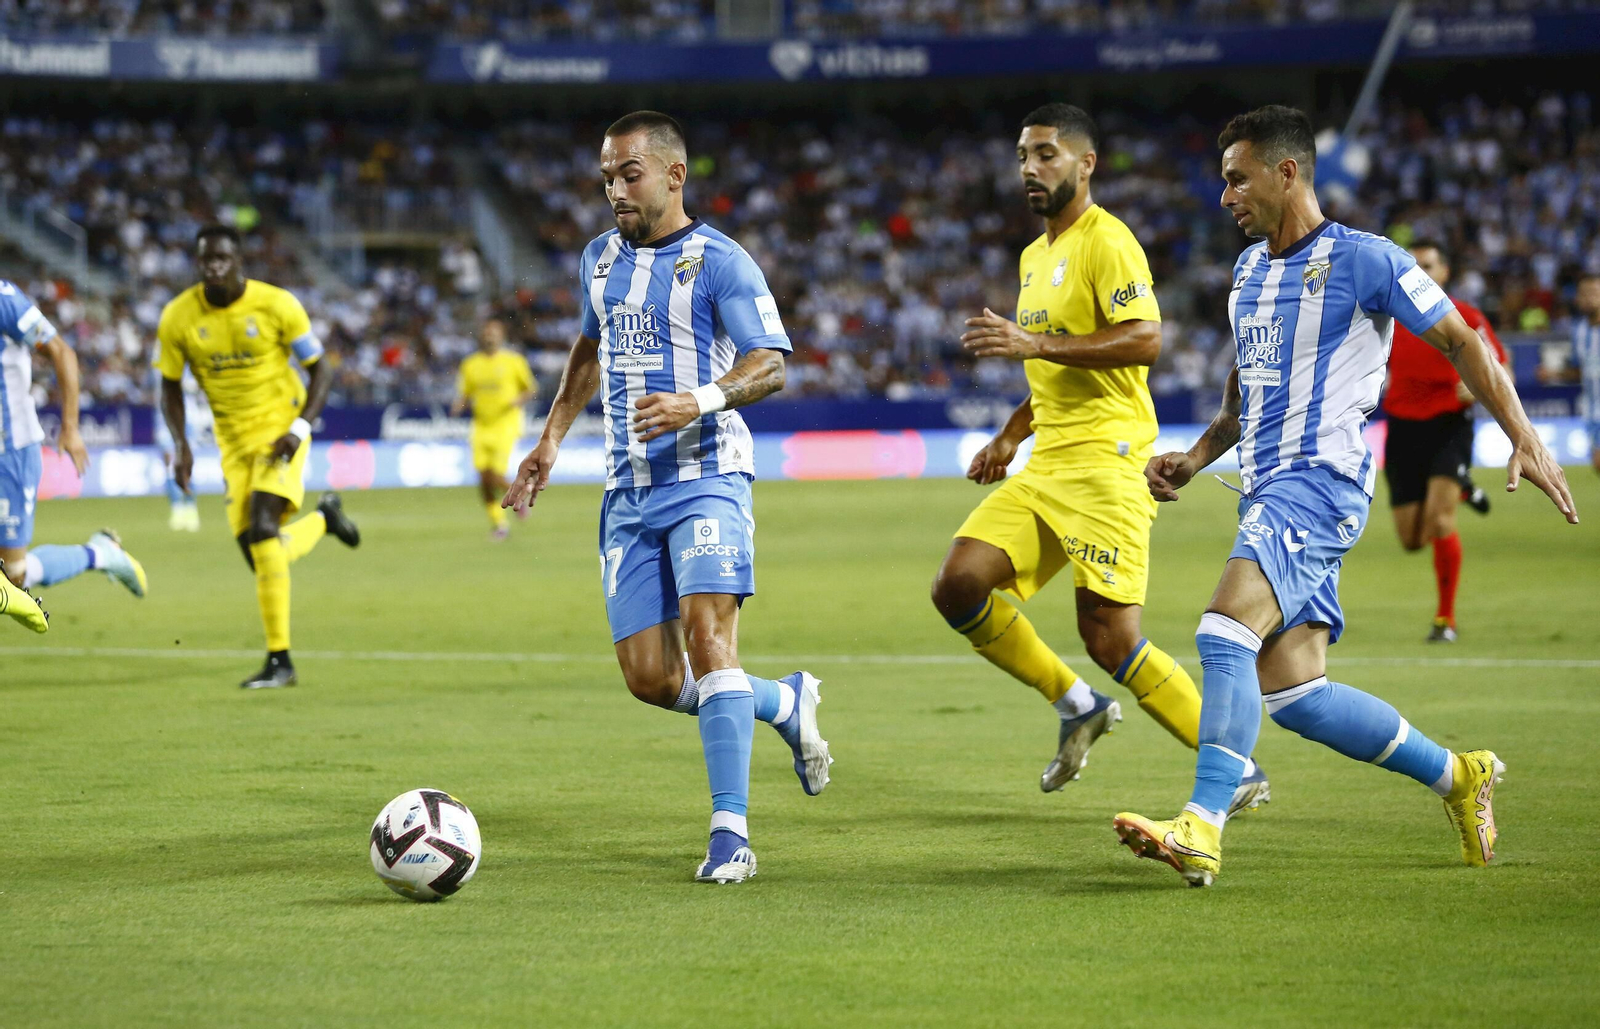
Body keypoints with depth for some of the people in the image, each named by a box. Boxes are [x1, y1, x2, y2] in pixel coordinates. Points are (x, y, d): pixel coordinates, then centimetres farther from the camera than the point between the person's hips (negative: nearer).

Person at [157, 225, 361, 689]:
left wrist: (299, 428, -17)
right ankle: (323, 519, 33)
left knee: (262, 529, -22)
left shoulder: (276, 305, -13)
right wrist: (181, 445, -7)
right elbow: (171, 387, 7)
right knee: (255, 550, 0)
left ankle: (279, 660, -13)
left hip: (280, 429, -4)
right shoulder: (178, 318, -6)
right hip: (233, 439, 4)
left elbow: (320, 369, -4)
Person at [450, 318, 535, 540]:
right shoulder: (471, 364, 6)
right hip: (481, 427, 4)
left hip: (506, 425, -4)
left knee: (495, 477, -16)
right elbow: (464, 394, 12)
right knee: (484, 480, -2)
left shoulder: (514, 361, -2)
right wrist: (458, 407, -10)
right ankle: (497, 523, 14)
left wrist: (520, 399, -14)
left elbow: (532, 388, 5)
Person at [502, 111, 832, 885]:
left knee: (708, 639, -21)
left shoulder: (718, 261, -6)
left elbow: (770, 365, -12)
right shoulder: (600, 259, 15)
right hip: (629, 489, 7)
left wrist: (700, 401, -29)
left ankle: (730, 830, -19)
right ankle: (786, 703, 25)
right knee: (650, 680, 0)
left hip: (705, 477, -7)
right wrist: (551, 439, 24)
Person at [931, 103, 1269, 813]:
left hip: (1104, 462, -9)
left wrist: (1034, 343, -25)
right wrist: (1010, 435, 21)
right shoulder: (1035, 256, 21)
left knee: (1110, 639, -12)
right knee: (958, 587, -7)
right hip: (1044, 465, 9)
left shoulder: (1106, 242, -8)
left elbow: (1144, 340, -22)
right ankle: (1077, 706, 10)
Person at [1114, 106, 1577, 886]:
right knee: (1293, 695, 3)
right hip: (1268, 491, 9)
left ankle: (1201, 830, -33)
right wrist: (1196, 457, 16)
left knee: (1224, 635, -26)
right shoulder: (1248, 269, 18)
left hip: (1321, 479, -9)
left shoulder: (1362, 259, -6)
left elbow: (1459, 341, -1)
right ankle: (1458, 777, 21)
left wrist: (1524, 439, -8)